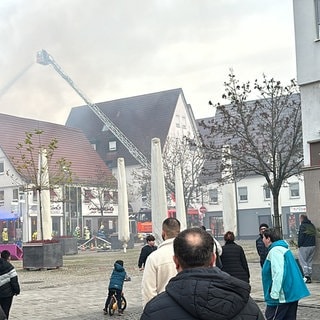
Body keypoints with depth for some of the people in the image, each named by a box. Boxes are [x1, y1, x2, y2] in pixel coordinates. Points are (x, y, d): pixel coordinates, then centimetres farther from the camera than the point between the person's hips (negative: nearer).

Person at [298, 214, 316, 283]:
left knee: (303, 262, -1)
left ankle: (306, 276, -13)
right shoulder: (312, 225, 14)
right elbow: (314, 235, 16)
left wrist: (299, 245, -6)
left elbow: (301, 237, -15)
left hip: (304, 246, -7)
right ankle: (309, 276, 12)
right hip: (313, 246, 7)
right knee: (310, 261, 13)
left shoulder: (302, 226, -11)